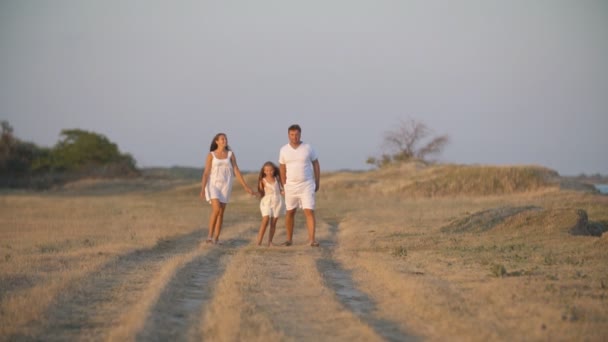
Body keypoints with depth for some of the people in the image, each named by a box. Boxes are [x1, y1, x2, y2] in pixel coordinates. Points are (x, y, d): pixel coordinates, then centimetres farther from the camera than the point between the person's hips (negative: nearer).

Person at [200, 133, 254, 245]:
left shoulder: (230, 154, 5)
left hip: (225, 186, 3)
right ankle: (210, 235, -9)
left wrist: (245, 186, -1)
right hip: (213, 185, -3)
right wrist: (202, 189, -17)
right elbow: (206, 173, -8)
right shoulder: (211, 155, -4)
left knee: (221, 212, 1)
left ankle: (216, 238, 11)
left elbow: (236, 171, 4)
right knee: (216, 209, -21)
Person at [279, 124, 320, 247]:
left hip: (307, 186, -2)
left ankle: (312, 239, -14)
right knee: (290, 213, 9)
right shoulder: (284, 150, 0)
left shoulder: (308, 148, -4)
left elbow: (316, 165, 4)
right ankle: (289, 239, 20)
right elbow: (282, 169, 8)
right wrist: (284, 186, 5)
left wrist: (317, 183, 3)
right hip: (291, 186, 2)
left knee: (309, 212, -11)